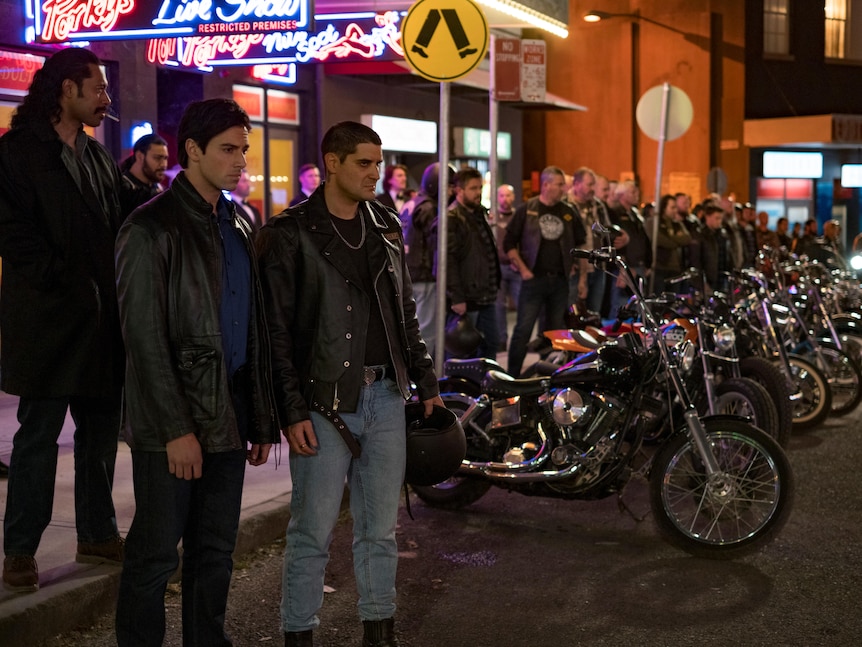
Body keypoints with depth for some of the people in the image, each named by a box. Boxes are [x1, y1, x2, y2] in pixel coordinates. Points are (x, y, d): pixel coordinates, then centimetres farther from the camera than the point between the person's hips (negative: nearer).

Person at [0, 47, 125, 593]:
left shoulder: (100, 157, 16)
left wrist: (115, 291, 4)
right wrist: (65, 282, -15)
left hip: (102, 321, 7)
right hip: (49, 320, -6)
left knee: (102, 430, 11)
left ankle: (99, 534, 23)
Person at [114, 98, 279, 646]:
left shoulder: (237, 224, 12)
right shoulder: (152, 229, -10)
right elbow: (144, 337, -13)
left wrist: (262, 417, 11)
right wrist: (176, 429, -16)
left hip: (227, 415, 7)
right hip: (172, 421, -7)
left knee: (217, 550, 13)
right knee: (156, 554, 2)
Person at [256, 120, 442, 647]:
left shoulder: (387, 227, 12)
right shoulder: (291, 234, -6)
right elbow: (277, 331, -8)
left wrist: (426, 382, 14)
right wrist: (293, 411, -13)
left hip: (386, 396, 5)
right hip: (324, 401, -5)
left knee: (381, 528, 12)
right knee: (313, 532, 1)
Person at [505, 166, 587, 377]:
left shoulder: (569, 213, 9)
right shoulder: (526, 210, -1)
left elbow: (581, 245, 14)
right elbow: (509, 243, -1)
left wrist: (582, 278, 10)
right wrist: (523, 269, -9)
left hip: (560, 281, 4)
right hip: (533, 280, -4)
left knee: (557, 331, 9)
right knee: (523, 329, -6)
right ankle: (512, 376, -2)